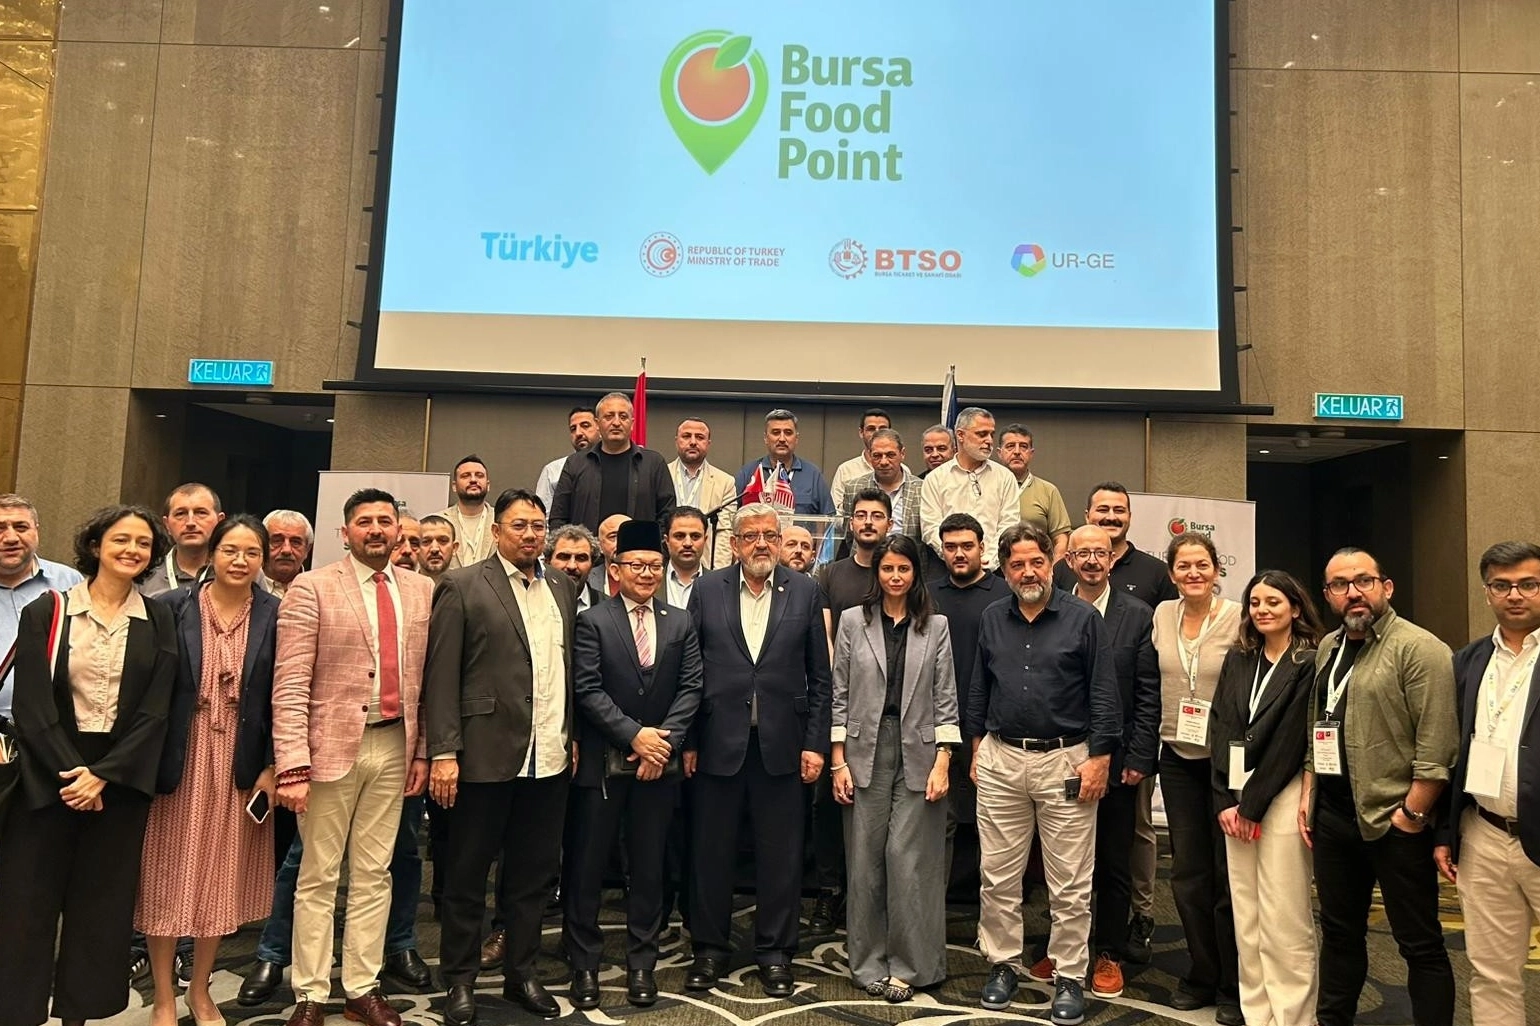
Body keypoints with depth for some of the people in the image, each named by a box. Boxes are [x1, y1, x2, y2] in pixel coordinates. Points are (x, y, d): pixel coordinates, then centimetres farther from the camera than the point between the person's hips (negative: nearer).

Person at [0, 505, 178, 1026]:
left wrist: (103, 774, -12)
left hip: (122, 779, 1)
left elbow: (154, 712, -3)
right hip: (48, 776, -1)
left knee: (102, 905, 8)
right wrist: (70, 771, -13)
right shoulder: (46, 611, -1)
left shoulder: (159, 621, 2)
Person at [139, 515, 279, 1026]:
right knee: (168, 877, 9)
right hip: (178, 760, -1)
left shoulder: (277, 616, -3)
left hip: (241, 765, 1)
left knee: (222, 878, 12)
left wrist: (272, 766, -5)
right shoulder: (173, 608, -5)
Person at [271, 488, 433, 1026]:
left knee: (374, 874, 12)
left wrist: (422, 750, 6)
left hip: (394, 746, 4)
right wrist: (293, 765, -16)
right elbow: (290, 683, -10)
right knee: (319, 876, 8)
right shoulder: (312, 587, -5)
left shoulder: (422, 592, 7)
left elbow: (426, 678, 10)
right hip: (333, 745, -3)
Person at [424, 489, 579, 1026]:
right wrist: (443, 752, -13)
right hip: (487, 755, -4)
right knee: (467, 874, 10)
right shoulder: (462, 588, -5)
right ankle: (460, 980, 27)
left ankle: (520, 973, 32)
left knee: (535, 873, 15)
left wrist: (573, 736, 7)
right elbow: (442, 676, -8)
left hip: (550, 756, 5)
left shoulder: (563, 587, 10)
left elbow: (571, 666, 11)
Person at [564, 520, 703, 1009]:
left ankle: (641, 963, 23)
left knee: (648, 867, 11)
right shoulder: (593, 621, -3)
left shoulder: (681, 623, 7)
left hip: (659, 762, 3)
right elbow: (587, 690, -9)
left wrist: (665, 739, -10)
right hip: (603, 762, -2)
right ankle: (584, 964, 20)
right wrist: (634, 735, -15)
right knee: (587, 866, 5)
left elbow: (691, 688, 2)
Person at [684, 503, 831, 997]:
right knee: (711, 850, 11)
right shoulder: (707, 590, 2)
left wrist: (815, 742, -1)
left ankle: (775, 952, 26)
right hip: (719, 741, 0)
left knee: (781, 855, 9)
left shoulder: (805, 592, 2)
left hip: (781, 743, 0)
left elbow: (819, 675, 3)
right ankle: (710, 949, 28)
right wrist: (688, 740, -2)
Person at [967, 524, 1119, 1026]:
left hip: (1066, 762, -3)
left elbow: (1105, 695, -3)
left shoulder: (1083, 618, -3)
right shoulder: (993, 619, 8)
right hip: (1001, 760, 3)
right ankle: (1002, 963, 25)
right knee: (998, 876, 9)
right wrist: (978, 746, 12)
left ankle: (1069, 977, 19)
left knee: (1070, 883, 5)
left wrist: (1100, 758, -8)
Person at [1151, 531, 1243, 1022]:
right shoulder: (1162, 615, 3)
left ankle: (1235, 984, 23)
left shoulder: (1239, 618, -11)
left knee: (1228, 873, 6)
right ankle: (1202, 975, 29)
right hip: (1176, 756, 4)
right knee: (1188, 871, 13)